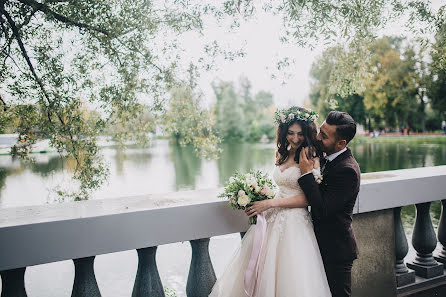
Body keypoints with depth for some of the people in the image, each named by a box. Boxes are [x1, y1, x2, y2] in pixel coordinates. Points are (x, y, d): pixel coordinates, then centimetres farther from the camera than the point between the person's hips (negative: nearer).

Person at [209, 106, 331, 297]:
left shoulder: (311, 159, -11)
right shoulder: (282, 155, 10)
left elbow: (308, 198, -15)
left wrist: (270, 203, -16)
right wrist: (259, 199, 2)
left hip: (295, 222, -6)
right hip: (275, 220, 6)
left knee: (290, 280, 4)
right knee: (264, 275, 13)